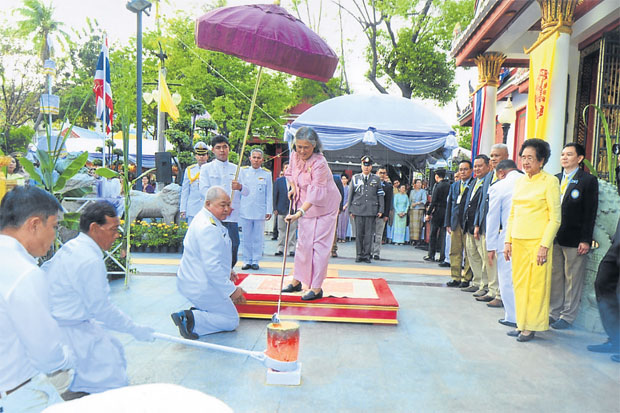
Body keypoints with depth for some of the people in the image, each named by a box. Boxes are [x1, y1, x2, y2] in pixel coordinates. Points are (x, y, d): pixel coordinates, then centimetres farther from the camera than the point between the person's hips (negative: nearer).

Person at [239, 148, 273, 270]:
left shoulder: (267, 174, 3)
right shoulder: (243, 171, 6)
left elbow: (269, 194, 4)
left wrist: (269, 211, 0)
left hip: (260, 212, -1)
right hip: (245, 211, 1)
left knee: (258, 238, 4)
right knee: (246, 237, 6)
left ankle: (255, 261, 15)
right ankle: (247, 261, 16)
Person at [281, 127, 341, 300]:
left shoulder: (319, 163, -27)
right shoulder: (295, 155, -4)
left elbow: (315, 193, -34)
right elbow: (291, 172, 18)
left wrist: (299, 213, -43)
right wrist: (293, 188, -1)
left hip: (323, 207, -7)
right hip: (304, 205, 7)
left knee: (319, 244, -8)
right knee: (303, 242, 12)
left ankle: (316, 288, -2)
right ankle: (297, 281, 23)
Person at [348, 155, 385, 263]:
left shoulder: (376, 179, 10)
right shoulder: (355, 178, 10)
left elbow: (380, 195, 11)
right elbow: (350, 194, 12)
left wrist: (381, 210, 4)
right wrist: (350, 209, 7)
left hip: (371, 210, 0)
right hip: (358, 209, 0)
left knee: (369, 233, -1)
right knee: (359, 233, 0)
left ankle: (366, 255, 6)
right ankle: (359, 255, 9)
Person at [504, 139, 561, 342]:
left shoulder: (550, 181, -6)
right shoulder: (520, 182, 12)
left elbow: (555, 218, -8)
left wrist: (544, 245, -14)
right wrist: (508, 241, 10)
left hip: (538, 241, -6)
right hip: (518, 241, 6)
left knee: (536, 284, 0)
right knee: (519, 283, 10)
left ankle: (531, 326, 12)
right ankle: (521, 323, 21)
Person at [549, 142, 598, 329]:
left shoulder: (588, 180, -4)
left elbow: (590, 213, -7)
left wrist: (585, 240, -12)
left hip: (574, 239, -5)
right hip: (554, 237, 5)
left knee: (573, 279, 4)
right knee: (554, 277, 12)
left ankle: (568, 316, 15)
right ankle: (554, 312, 23)